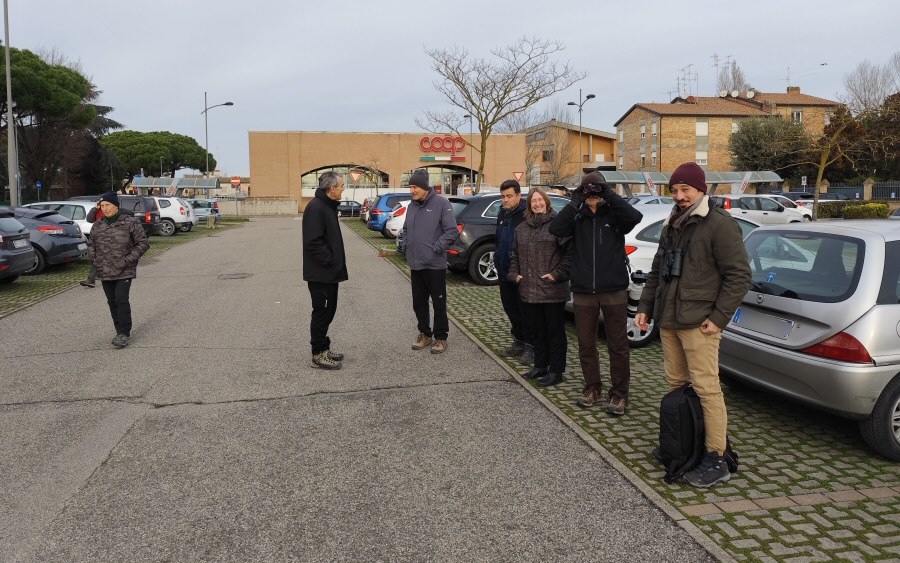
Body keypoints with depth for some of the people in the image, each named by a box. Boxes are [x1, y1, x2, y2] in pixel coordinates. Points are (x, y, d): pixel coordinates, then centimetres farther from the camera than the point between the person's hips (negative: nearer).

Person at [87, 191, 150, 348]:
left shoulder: (130, 222, -7)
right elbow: (91, 244, 24)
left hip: (124, 272, -5)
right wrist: (94, 259, 7)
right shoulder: (97, 225, 9)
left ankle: (124, 333, -5)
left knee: (121, 300, -13)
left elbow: (143, 243, -6)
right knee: (112, 302, 9)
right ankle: (120, 332, 20)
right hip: (104, 272, 5)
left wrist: (128, 260, -11)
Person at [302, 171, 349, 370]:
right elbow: (313, 242, -26)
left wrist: (335, 262, 13)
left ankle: (324, 348, 27)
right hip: (320, 273, -10)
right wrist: (330, 260, -20)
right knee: (321, 312, -1)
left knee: (327, 311, 16)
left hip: (329, 272, 10)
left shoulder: (328, 205, 13)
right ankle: (318, 355, 9)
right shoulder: (316, 208, -19)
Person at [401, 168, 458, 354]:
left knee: (439, 304, 4)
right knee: (419, 303, 13)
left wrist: (435, 248, -16)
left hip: (435, 265, -6)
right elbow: (406, 229, 22)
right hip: (415, 265, 6)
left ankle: (441, 337, 15)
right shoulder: (412, 205, 9)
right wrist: (406, 245, 6)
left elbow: (452, 231, -13)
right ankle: (425, 334, 28)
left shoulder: (441, 203, -11)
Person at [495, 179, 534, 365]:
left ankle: (530, 346, 9)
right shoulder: (502, 215, 12)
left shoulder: (527, 215, -16)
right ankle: (519, 342, 28)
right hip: (505, 271, 8)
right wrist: (497, 259, 18)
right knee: (511, 308, 16)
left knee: (525, 310, -1)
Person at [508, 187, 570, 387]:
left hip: (553, 290, -6)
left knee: (555, 331, 3)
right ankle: (540, 366, 28)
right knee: (538, 330, 16)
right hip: (530, 290, 6)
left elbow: (570, 253, -12)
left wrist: (558, 274, -16)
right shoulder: (522, 228, 13)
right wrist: (515, 273, 7)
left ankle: (556, 371, 11)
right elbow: (516, 254, 21)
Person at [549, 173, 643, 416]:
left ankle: (619, 394, 14)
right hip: (583, 291, 3)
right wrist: (575, 203, -16)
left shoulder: (614, 214, 1)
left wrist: (610, 195, -17)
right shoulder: (577, 216, 5)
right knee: (586, 344, 11)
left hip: (614, 290, -2)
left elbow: (635, 217, -20)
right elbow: (556, 229, -12)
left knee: (618, 345, 3)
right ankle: (592, 389, 26)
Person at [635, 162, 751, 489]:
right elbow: (657, 271, 24)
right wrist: (645, 307, 17)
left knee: (706, 388, -7)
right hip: (668, 320, 8)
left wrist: (719, 317, -16)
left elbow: (739, 275, -12)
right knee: (676, 384, 14)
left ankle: (716, 461, 0)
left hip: (698, 323, -8)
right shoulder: (672, 226, 18)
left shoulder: (720, 224, -9)